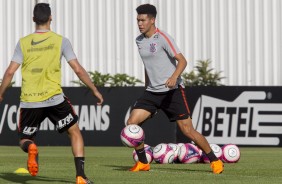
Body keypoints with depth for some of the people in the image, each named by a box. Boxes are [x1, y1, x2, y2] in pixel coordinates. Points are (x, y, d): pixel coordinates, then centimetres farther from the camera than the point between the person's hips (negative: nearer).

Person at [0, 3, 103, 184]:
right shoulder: (60, 40, 1)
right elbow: (78, 69, -2)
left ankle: (30, 148, -20)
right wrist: (95, 90, 8)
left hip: (29, 101, 1)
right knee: (75, 132, 15)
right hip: (54, 98, -1)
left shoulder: (23, 43, 5)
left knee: (25, 140, 17)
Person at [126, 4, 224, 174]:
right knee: (132, 122, -9)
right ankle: (143, 163, 6)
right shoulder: (139, 40, 10)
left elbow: (182, 61, -20)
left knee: (187, 130, -9)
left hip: (172, 91, -6)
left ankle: (215, 161, 7)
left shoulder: (163, 38, -12)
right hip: (152, 92, 6)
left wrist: (174, 77, -38)